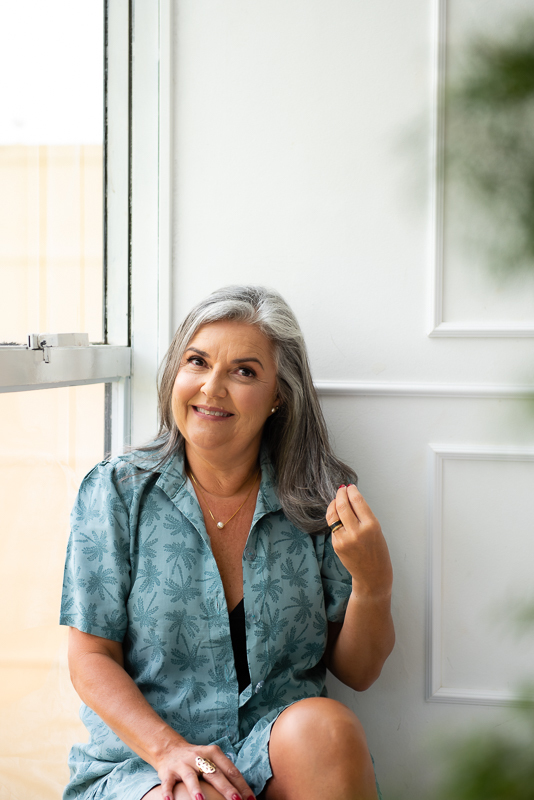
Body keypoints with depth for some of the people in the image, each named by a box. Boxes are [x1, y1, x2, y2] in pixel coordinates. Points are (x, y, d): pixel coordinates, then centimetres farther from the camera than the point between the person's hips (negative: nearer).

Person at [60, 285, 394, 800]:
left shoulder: (316, 502, 2)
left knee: (323, 723, -30)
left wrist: (373, 583, -14)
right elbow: (91, 658, -2)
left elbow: (357, 672, 6)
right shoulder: (116, 492, 0)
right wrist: (167, 747, -18)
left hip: (285, 756, 2)